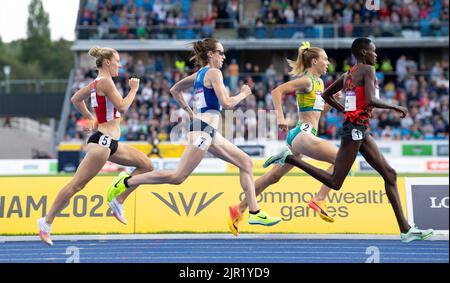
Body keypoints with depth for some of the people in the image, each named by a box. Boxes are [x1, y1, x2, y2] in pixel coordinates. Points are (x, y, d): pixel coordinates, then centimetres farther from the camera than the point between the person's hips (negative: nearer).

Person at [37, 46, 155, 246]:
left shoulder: (96, 83, 16)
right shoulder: (105, 81, -12)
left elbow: (76, 99, 28)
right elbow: (122, 107, -18)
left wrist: (90, 118, 31)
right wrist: (133, 89, -7)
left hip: (111, 143, 10)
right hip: (102, 141, -10)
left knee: (146, 165, 10)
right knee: (78, 184, -8)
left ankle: (117, 201, 10)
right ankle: (47, 222, -3)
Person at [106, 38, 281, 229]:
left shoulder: (199, 74, 18)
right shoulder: (214, 72, -8)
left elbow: (175, 90, 27)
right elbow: (226, 103, -17)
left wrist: (190, 113, 25)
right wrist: (243, 94, 1)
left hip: (210, 133, 10)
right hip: (204, 129, -10)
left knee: (245, 162, 9)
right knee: (178, 177, -11)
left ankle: (255, 213, 5)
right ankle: (127, 182, -5)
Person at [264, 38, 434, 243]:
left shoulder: (348, 75, 17)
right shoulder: (368, 70, -8)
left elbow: (326, 95, 26)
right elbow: (371, 100, -22)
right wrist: (396, 107, -9)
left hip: (359, 131, 10)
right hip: (355, 129, -10)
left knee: (389, 174, 8)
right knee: (335, 182, -10)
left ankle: (405, 230, 5)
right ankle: (288, 158, -6)